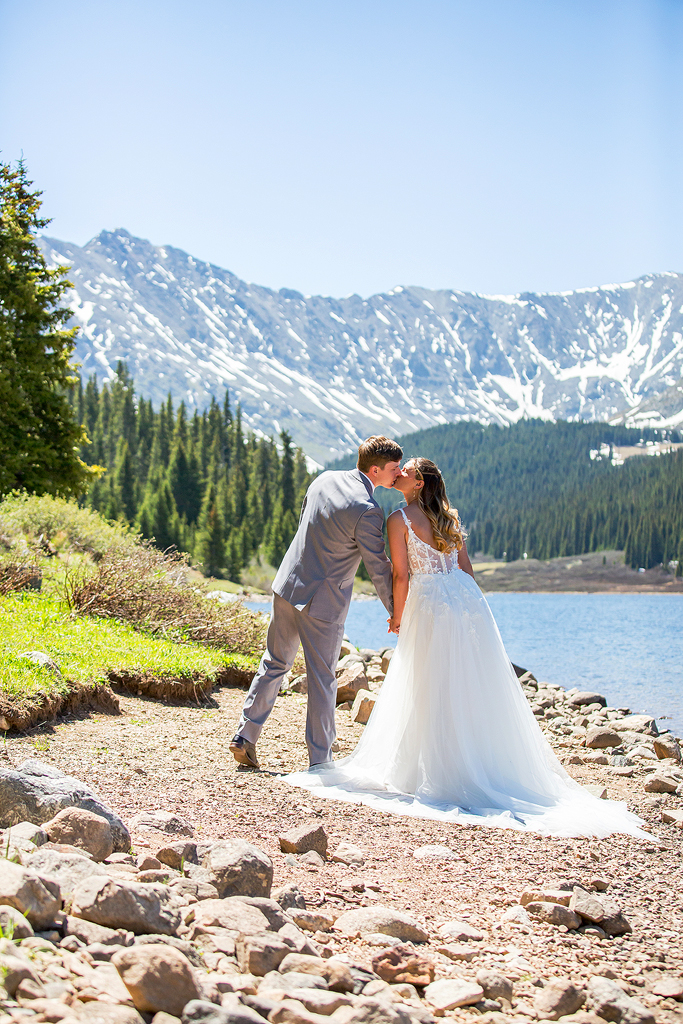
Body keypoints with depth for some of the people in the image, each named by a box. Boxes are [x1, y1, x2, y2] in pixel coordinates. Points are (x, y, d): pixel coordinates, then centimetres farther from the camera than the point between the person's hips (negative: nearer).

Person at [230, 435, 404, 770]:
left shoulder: (324, 480, 1)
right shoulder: (367, 511, -20)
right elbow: (379, 569, -14)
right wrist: (397, 614, -1)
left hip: (287, 585, 6)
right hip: (323, 601, -6)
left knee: (275, 663, 18)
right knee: (321, 679, 5)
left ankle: (244, 736, 19)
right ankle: (319, 759, 14)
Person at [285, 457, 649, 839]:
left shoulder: (400, 519, -5)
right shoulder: (449, 517, 13)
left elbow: (401, 576, -9)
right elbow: (466, 566, 15)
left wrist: (397, 619, 3)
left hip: (431, 605, -6)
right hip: (468, 600, 6)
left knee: (433, 690, 3)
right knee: (476, 688, 10)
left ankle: (440, 773, 8)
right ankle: (495, 770, 14)